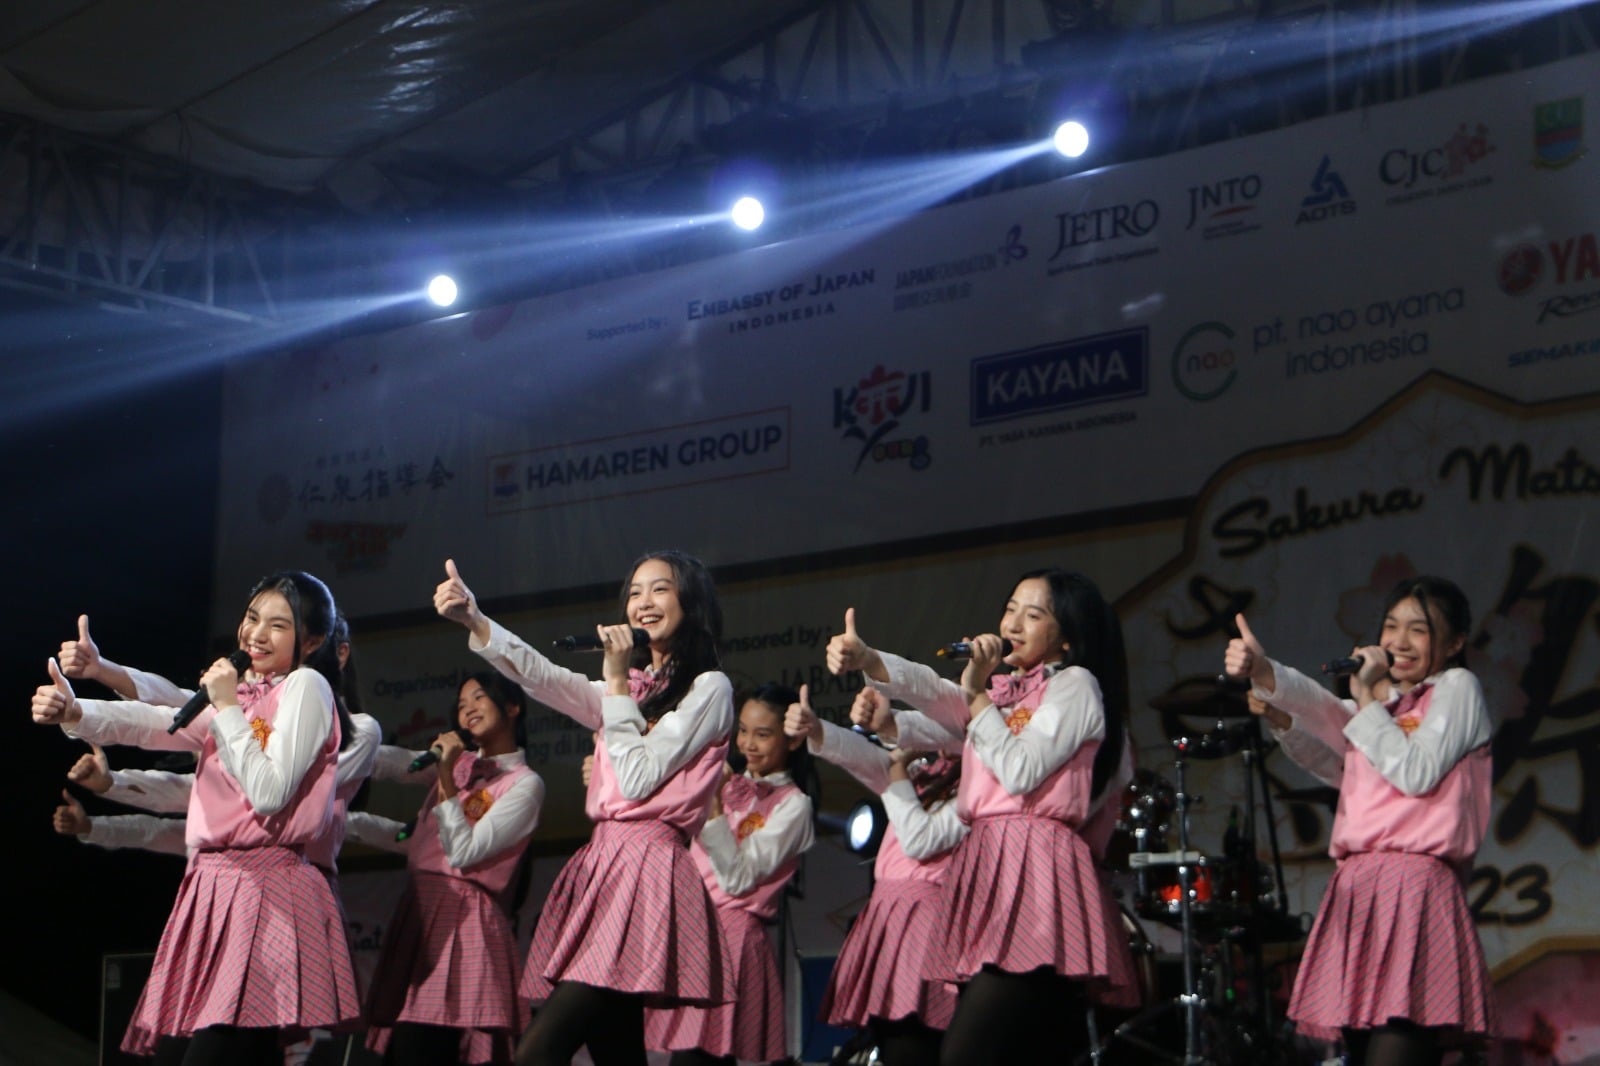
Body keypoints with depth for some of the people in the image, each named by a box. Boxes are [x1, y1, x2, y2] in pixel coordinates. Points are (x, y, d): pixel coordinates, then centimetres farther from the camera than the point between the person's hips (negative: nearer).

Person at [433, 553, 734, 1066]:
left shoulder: (708, 688, 1)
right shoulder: (633, 687, 24)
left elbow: (638, 780, -9)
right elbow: (544, 677, 7)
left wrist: (617, 682, -4)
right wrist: (474, 621, -7)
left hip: (645, 874, -8)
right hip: (602, 867, 8)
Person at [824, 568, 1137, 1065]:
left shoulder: (1075, 685, 2)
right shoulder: (1001, 689, 25)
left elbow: (1021, 772, -11)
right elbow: (929, 689, 4)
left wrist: (977, 692, -6)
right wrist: (865, 659, -14)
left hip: (1035, 873, -8)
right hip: (986, 865, 8)